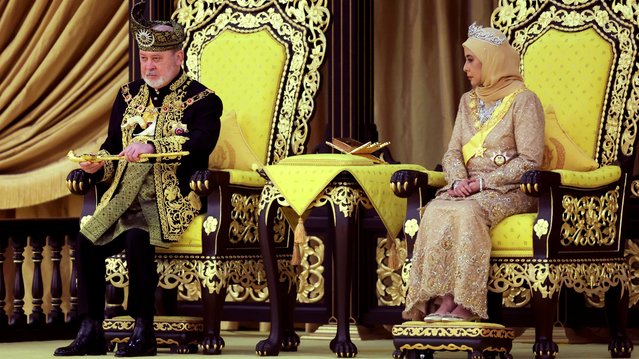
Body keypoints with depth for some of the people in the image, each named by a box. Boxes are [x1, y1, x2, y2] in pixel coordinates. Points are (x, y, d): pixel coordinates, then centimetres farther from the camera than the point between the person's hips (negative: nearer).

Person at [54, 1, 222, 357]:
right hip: (124, 195, 6)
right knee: (87, 239, -19)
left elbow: (200, 145, -18)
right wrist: (98, 165, -3)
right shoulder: (129, 95, 19)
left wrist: (152, 147, -31)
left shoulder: (202, 100, 0)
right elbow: (113, 147, 21)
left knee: (137, 237, -33)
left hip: (172, 200, -6)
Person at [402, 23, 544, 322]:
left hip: (509, 190, -5)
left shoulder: (523, 100, -4)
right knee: (435, 211, -28)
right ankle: (444, 299, -35)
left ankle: (466, 304, -34)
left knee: (467, 212, -36)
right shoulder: (468, 101, 18)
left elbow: (529, 160, -11)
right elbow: (452, 152, 13)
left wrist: (483, 181, -16)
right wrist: (458, 180, -9)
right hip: (470, 187, 5)